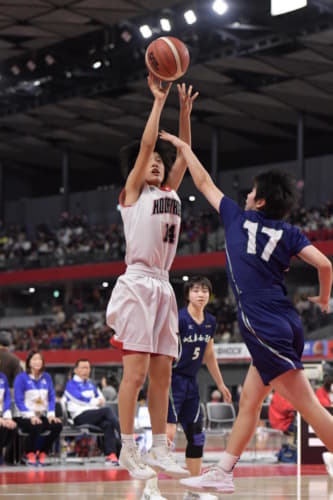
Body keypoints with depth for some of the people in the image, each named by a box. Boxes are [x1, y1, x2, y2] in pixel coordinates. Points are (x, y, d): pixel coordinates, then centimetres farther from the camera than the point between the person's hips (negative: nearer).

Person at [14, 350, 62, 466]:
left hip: (42, 416, 5)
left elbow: (52, 398, 9)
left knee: (57, 425, -23)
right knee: (36, 426, -35)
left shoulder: (46, 377, 9)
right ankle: (30, 454, -7)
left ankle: (42, 453, -3)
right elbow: (19, 401, -10)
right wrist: (31, 416, -22)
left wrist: (51, 414, -8)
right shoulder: (21, 378, -4)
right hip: (25, 417, -4)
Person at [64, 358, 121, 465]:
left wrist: (101, 401, -4)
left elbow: (101, 398, 20)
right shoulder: (71, 384, 6)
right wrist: (96, 401, 0)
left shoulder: (91, 384, 27)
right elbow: (80, 398, -8)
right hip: (80, 416, -6)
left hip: (95, 415, 6)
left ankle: (111, 455, -39)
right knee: (107, 410, -28)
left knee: (107, 424, -29)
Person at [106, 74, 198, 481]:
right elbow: (145, 144, -6)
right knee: (136, 371, -10)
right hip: (137, 284, -7)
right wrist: (158, 101, -5)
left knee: (162, 374, 5)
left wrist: (185, 110, 9)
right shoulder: (133, 192, 2)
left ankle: (159, 450, 7)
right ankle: (128, 451, -8)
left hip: (163, 288, 7)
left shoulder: (170, 192, 18)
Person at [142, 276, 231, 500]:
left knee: (197, 435, 9)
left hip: (191, 382, 8)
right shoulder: (179, 319, -16)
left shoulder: (210, 322, 7)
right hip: (173, 379, -8)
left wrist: (220, 384, 25)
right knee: (168, 431, -16)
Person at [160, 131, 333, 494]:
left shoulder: (239, 219, 2)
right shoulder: (289, 233, 7)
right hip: (284, 325, 6)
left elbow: (204, 183, 15)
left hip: (264, 328, -6)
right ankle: (223, 473, 17)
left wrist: (183, 146, 28)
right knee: (248, 402, 13)